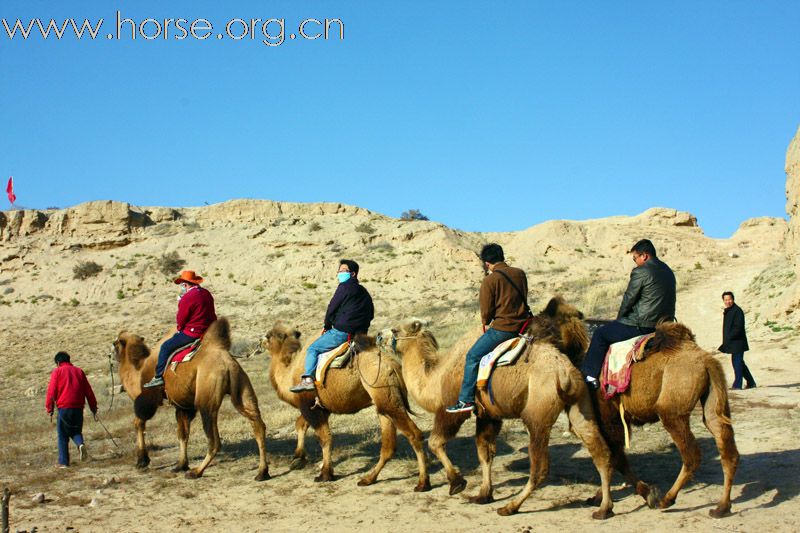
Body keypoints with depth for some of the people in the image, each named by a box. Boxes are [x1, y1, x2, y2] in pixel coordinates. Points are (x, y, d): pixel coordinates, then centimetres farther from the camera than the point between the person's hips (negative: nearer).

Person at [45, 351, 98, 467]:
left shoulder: (57, 372, 3)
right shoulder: (79, 371, 14)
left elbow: (51, 392, -4)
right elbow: (88, 391, 13)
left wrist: (49, 409, 0)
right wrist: (94, 408, 17)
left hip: (64, 408, -3)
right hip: (78, 408, 3)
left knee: (62, 435, 6)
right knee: (76, 431, 17)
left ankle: (63, 461, 5)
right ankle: (81, 444, -14)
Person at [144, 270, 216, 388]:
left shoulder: (187, 299, -18)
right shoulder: (206, 293, 7)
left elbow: (180, 321, -11)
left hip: (193, 333, -9)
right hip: (208, 330, 9)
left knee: (166, 347, 2)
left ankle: (159, 377, 2)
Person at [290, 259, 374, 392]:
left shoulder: (345, 287, -5)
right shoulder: (364, 292, 18)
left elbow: (332, 308, -4)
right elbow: (370, 315, 22)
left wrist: (327, 326, 10)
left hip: (342, 332, -8)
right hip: (360, 333, 8)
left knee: (313, 349, 2)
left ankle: (308, 379, -12)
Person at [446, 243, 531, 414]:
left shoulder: (490, 280, -10)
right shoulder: (520, 274, 9)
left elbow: (486, 312, -7)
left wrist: (486, 322, 17)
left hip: (502, 328, -7)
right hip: (523, 323, 7)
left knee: (473, 356, 1)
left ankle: (466, 400, -1)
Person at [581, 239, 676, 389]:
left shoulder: (641, 271, -13)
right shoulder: (667, 271, 13)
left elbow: (628, 299, -8)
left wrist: (619, 319, 9)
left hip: (643, 326, -9)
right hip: (664, 324, 9)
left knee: (600, 334, 7)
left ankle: (590, 376, 9)